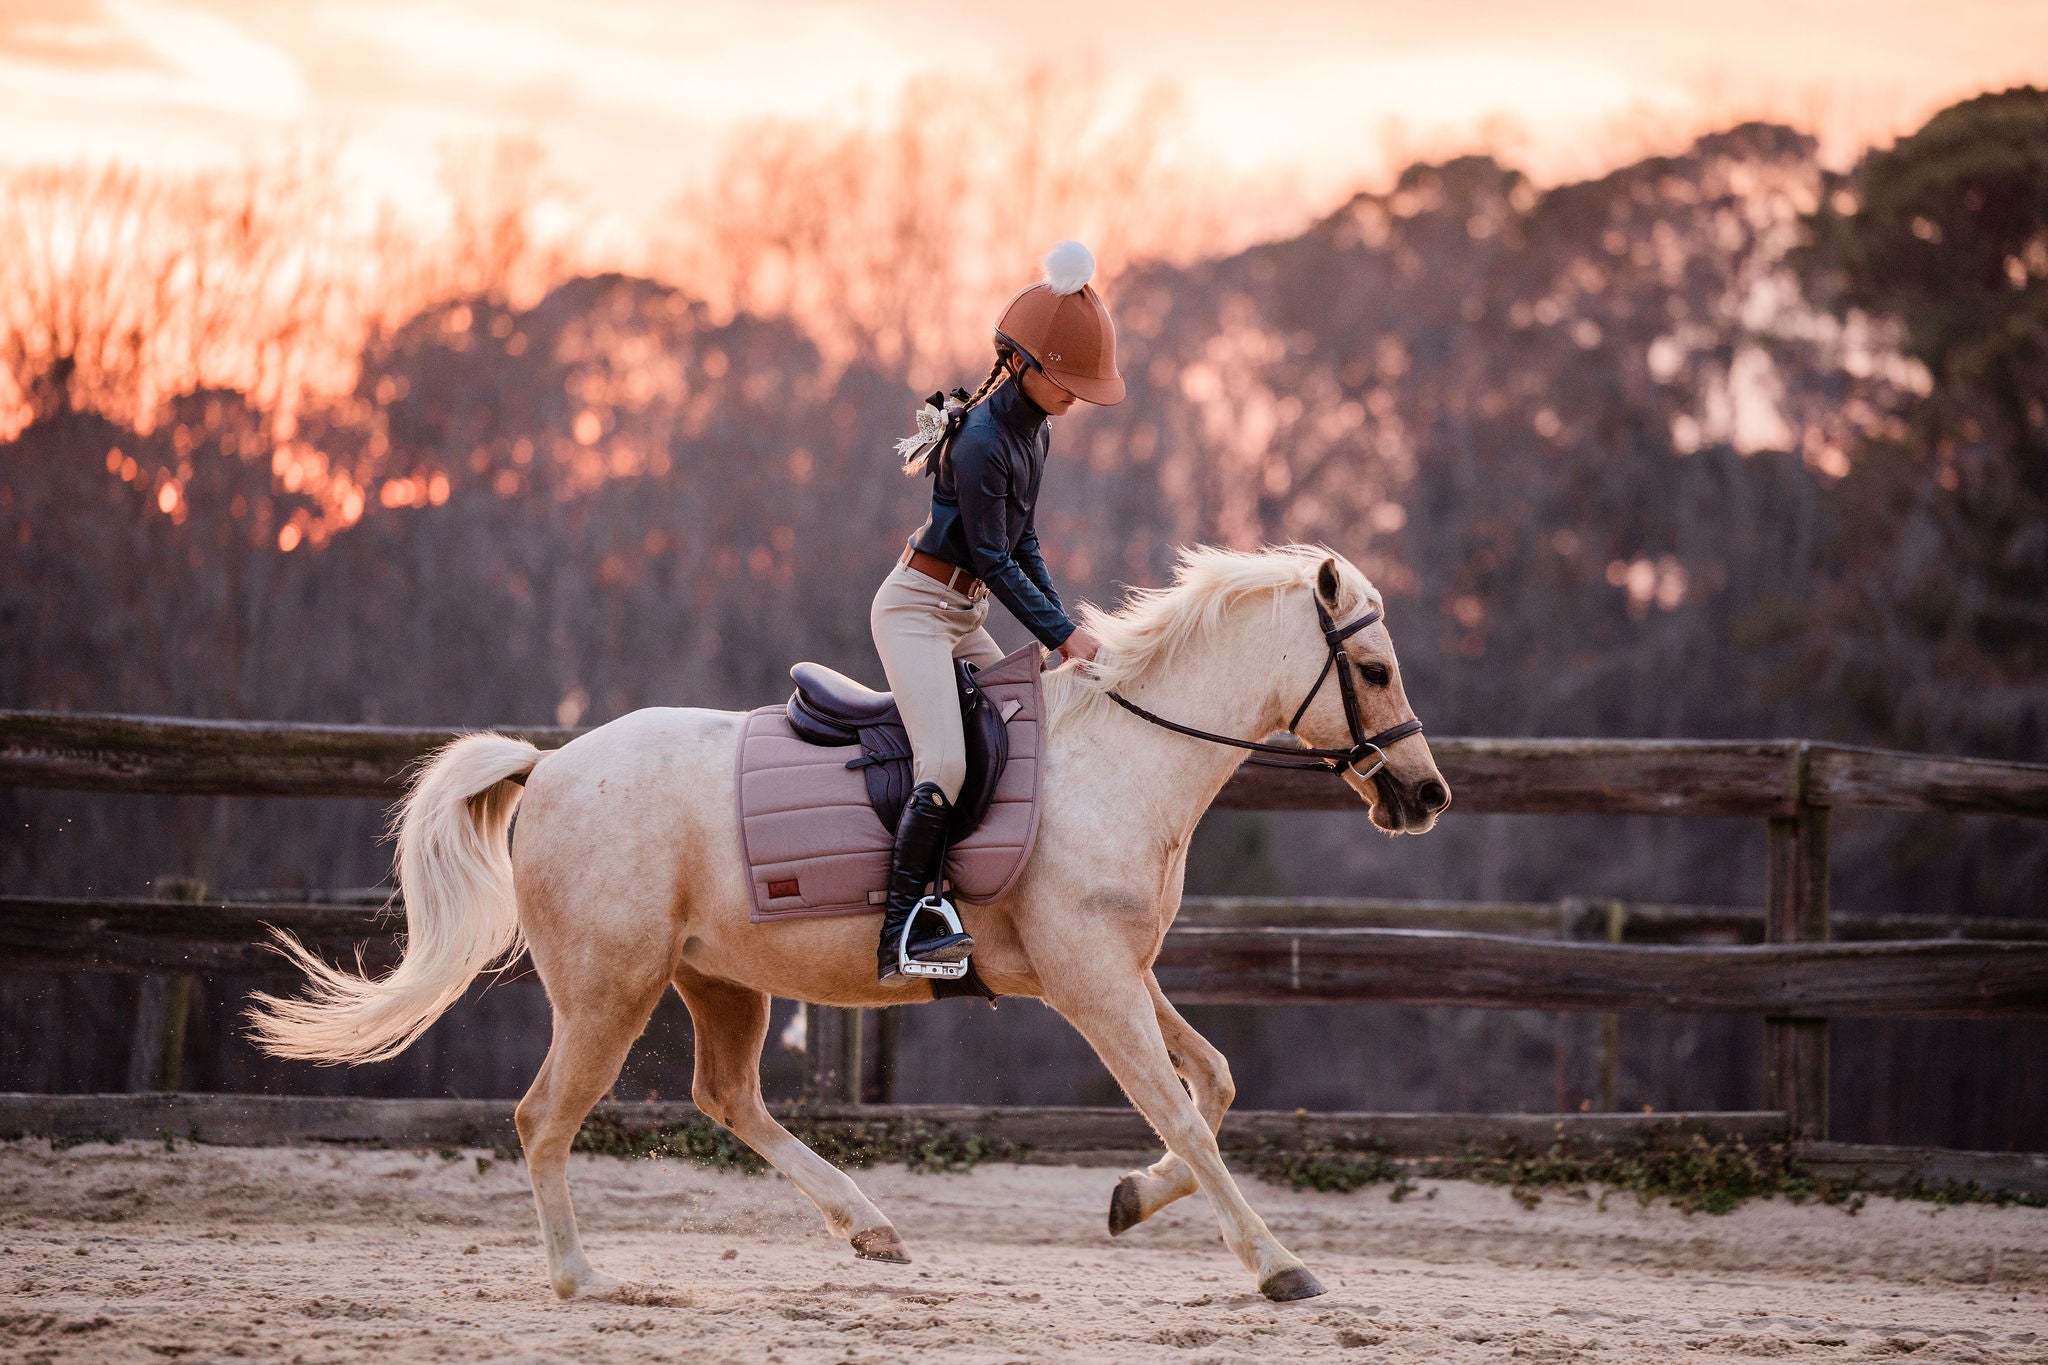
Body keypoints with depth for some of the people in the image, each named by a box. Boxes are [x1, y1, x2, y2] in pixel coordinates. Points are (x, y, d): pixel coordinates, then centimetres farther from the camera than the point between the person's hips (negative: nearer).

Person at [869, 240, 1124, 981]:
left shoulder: (1031, 431, 7)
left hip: (962, 616, 10)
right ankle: (902, 929, -21)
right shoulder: (981, 439, -21)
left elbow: (1023, 544, 14)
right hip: (917, 606, -10)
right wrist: (1060, 633, -15)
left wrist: (1060, 626, 5)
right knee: (945, 765, -22)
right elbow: (992, 559, -19)